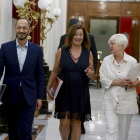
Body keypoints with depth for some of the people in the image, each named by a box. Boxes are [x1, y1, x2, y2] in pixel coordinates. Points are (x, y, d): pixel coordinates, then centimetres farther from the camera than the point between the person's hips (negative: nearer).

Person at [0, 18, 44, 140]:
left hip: (29, 96, -1)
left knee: (25, 130, -6)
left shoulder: (37, 50, 1)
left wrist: (39, 97, 2)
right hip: (10, 95, 1)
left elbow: (40, 75, 4)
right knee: (13, 130, 13)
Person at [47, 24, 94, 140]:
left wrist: (90, 73, -11)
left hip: (80, 93, 1)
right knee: (64, 123, -3)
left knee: (76, 122, 4)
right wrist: (49, 87, 8)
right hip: (65, 91, -1)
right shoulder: (61, 51, 1)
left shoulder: (88, 53, 4)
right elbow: (55, 71, 8)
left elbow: (92, 72, 12)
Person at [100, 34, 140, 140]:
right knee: (111, 130, -8)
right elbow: (103, 80, -5)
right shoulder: (106, 60, 1)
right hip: (111, 101, 0)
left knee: (124, 131, 11)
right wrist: (119, 82, -16)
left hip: (126, 102, 0)